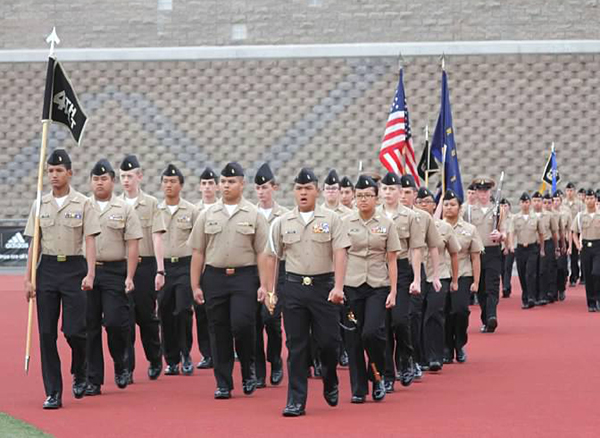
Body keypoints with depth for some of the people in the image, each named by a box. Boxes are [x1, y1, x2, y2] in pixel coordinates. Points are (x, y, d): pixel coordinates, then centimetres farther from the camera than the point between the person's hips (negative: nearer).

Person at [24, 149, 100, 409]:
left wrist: (90, 274, -17)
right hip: (47, 268, 3)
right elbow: (34, 244, 10)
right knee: (47, 332, 0)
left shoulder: (83, 204, 0)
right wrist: (28, 278, 3)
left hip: (74, 267, -3)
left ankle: (80, 374, 21)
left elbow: (90, 241, -6)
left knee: (74, 329, -9)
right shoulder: (40, 205, 8)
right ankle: (53, 392, 5)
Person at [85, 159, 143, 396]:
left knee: (115, 321, -12)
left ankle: (121, 365, 15)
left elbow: (132, 245, 1)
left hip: (115, 272, -2)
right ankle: (93, 380, 9)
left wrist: (129, 277, -7)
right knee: (90, 327, 2)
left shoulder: (124, 209, 4)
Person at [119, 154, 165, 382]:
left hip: (145, 264, -1)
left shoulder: (151, 203, 0)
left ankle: (155, 360, 27)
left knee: (147, 316, 6)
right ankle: (126, 369, 1)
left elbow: (157, 238, -4)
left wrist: (160, 271, -10)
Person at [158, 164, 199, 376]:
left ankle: (185, 354, 5)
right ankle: (172, 360, 13)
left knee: (183, 310, -13)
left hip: (184, 265, -2)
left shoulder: (191, 211, 2)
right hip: (161, 267, 2)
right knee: (165, 315, 3)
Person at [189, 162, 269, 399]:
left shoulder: (254, 215, 4)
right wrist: (195, 285, 5)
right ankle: (223, 384, 12)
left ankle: (248, 369, 10)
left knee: (242, 324, -15)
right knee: (219, 332, 4)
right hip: (214, 277, 3)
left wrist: (263, 284, -8)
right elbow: (197, 252, 10)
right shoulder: (207, 215, 9)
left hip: (244, 276, -2)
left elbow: (262, 253, 0)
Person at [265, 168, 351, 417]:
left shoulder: (331, 219, 1)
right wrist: (270, 291, 8)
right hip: (294, 286, 1)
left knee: (328, 340, -2)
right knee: (296, 345, 1)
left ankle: (330, 383, 28)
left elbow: (339, 254, -5)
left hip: (324, 285, -1)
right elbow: (272, 256, 12)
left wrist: (338, 287, -15)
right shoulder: (282, 223, 8)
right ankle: (296, 401, 3)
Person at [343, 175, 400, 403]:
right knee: (353, 339, 2)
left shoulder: (386, 224, 3)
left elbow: (392, 260, 4)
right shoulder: (345, 223, 4)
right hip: (351, 286, 1)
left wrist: (393, 292, -2)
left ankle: (377, 374, 10)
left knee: (372, 332, -16)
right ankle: (359, 389, 11)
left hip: (378, 286, -1)